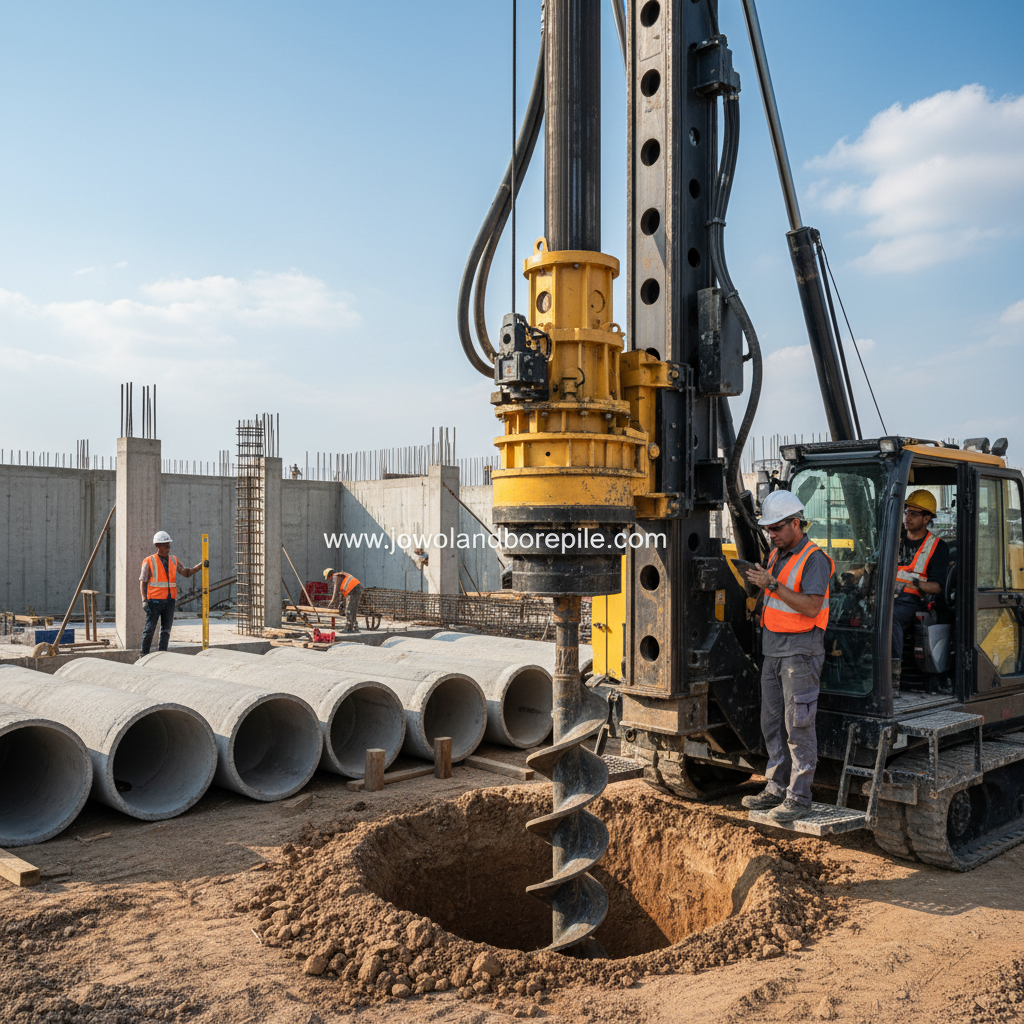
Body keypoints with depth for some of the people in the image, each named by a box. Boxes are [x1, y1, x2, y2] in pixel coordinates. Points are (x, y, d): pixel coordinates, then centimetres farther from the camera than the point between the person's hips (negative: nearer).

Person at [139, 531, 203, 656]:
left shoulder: (173, 560, 12)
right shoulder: (149, 562, -3)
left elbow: (187, 573, 12)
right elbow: (143, 582, -3)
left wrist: (200, 566, -3)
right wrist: (144, 600, -13)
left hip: (169, 601, 5)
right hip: (154, 601, -4)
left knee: (166, 630, 4)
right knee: (149, 629, -2)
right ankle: (144, 655, 8)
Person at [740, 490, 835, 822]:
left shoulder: (813, 558, -12)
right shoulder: (776, 554, 14)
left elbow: (812, 607, -21)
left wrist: (773, 585, -22)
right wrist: (760, 581, 5)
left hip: (800, 650, -8)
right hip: (773, 649, 9)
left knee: (798, 725, -5)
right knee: (772, 723, 11)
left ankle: (799, 797, 2)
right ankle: (776, 789, 21)